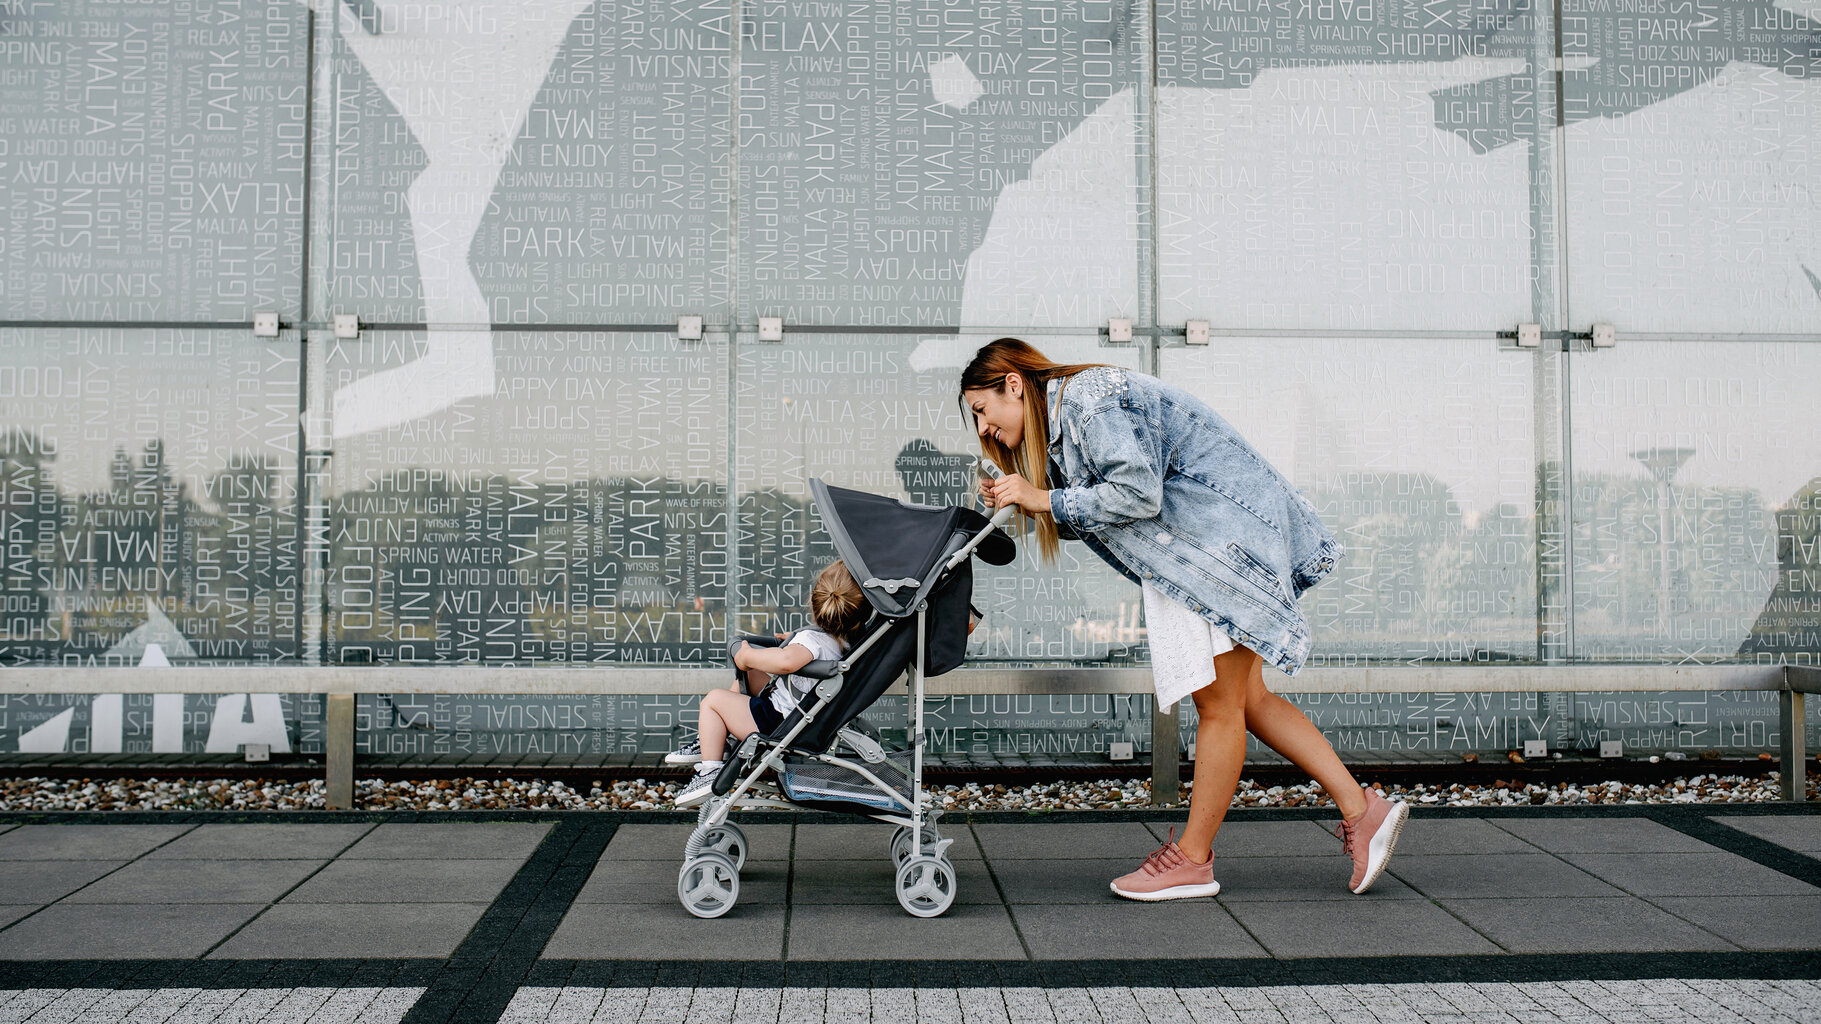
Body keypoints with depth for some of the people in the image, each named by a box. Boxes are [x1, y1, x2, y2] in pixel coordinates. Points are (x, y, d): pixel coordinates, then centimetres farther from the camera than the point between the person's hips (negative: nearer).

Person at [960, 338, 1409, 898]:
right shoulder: (1060, 415, 16)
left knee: (1219, 703, -1)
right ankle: (1361, 810, 14)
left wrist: (1045, 499, -17)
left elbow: (1136, 494, -23)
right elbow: (1090, 516, 14)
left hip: (1223, 532, -11)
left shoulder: (1088, 397, -15)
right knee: (1247, 699, 11)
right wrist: (1021, 502, 2)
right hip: (1192, 547, 11)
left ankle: (1192, 859, 6)